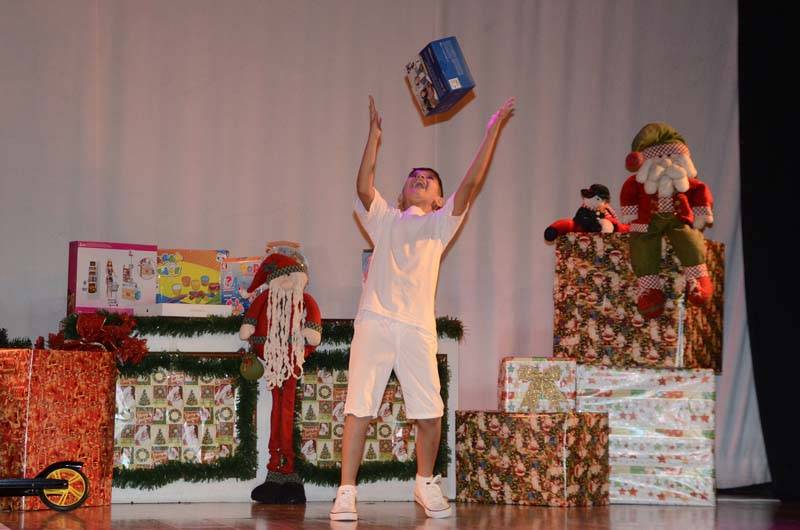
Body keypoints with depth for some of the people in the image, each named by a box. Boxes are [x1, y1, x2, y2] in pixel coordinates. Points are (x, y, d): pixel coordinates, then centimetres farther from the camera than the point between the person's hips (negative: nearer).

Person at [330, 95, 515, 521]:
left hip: (417, 328, 1)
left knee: (430, 415, 0)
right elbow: (363, 187, 2)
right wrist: (374, 134, -1)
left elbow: (471, 183, 9)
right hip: (374, 322, 0)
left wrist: (492, 132, 5)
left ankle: (426, 483, 23)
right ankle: (346, 493, -3)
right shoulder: (384, 220, 20)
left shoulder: (440, 224, 19)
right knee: (358, 410, -6)